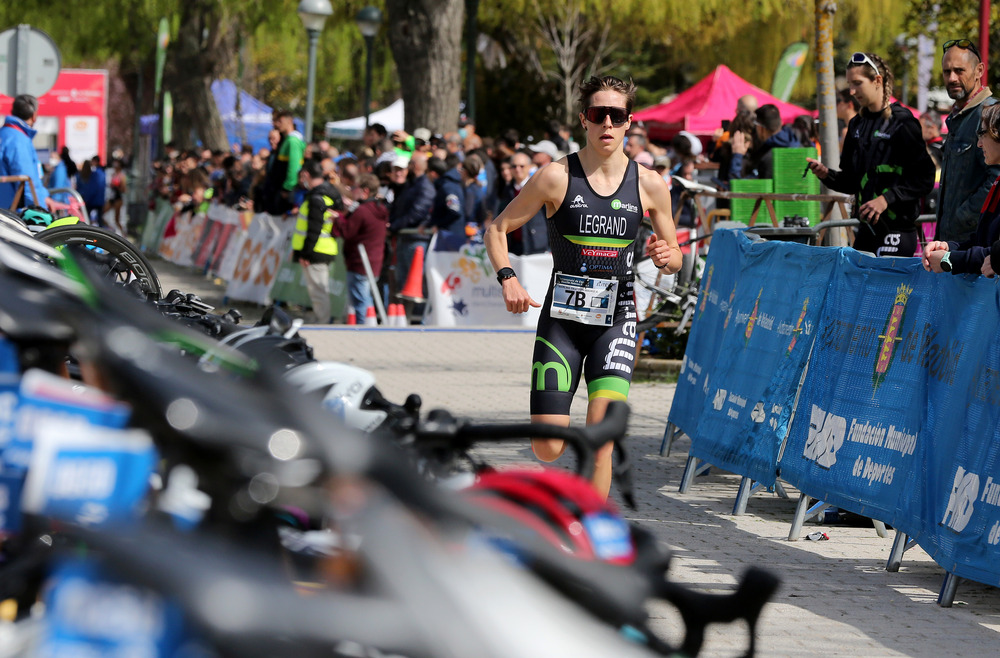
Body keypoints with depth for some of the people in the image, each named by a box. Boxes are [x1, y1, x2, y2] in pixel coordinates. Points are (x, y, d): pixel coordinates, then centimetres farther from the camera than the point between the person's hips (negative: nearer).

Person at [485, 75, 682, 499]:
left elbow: (674, 258, 14)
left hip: (615, 319, 1)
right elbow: (498, 229, 3)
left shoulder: (649, 185, 3)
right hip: (561, 317, 0)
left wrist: (665, 256, -10)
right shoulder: (557, 177, -4)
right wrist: (508, 279, -13)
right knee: (547, 450, -3)